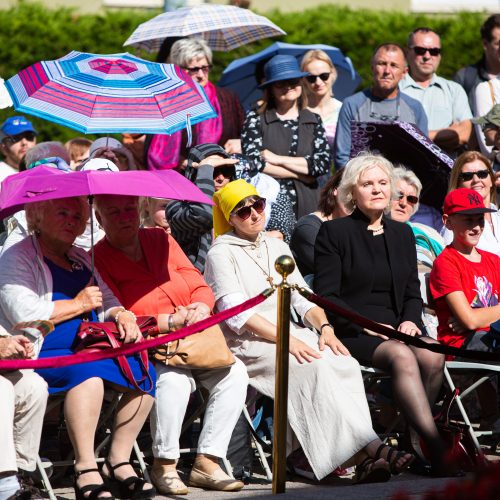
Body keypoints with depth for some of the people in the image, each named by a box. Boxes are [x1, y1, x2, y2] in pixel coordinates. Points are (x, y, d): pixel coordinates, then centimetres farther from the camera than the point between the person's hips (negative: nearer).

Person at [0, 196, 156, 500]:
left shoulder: (82, 260, 22)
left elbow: (108, 303, 22)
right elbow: (25, 314, -16)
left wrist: (122, 316, -3)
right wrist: (79, 304, -7)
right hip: (39, 355, -7)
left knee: (144, 372, -16)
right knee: (87, 370, -37)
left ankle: (119, 461, -10)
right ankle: (85, 469, -36)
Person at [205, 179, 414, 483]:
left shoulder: (277, 247, 22)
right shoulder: (222, 254, 1)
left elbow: (302, 297, 16)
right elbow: (237, 314, -11)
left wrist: (324, 327, -7)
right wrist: (289, 341, -21)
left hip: (288, 333, 6)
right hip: (248, 344, -6)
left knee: (345, 364, -26)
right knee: (315, 367, -33)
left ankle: (365, 458, -39)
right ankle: (368, 449, -39)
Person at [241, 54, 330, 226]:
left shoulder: (313, 121, 13)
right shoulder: (256, 119, 5)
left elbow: (324, 163, 0)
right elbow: (254, 162, -7)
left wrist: (278, 159, -6)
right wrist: (300, 174, -3)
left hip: (307, 208, 2)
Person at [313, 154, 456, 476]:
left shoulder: (402, 234, 20)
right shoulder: (333, 232, 3)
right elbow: (326, 296, -4)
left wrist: (410, 320, -2)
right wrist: (366, 326, -15)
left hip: (396, 330, 5)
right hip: (351, 334, -5)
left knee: (432, 355, -30)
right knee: (402, 356, -35)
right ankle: (437, 449, -42)